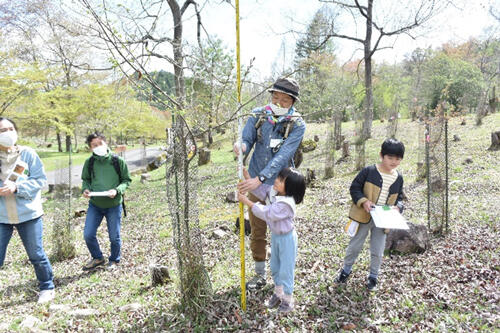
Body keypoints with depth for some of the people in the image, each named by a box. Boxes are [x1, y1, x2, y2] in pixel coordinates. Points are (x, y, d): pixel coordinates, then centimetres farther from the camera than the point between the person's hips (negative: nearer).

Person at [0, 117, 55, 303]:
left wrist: (16, 187, -19)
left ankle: (47, 288, 29)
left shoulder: (27, 153, -4)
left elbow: (41, 180, -6)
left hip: (28, 214, -2)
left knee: (36, 255, 9)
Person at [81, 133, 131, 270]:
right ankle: (97, 258, 29)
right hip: (94, 204, 2)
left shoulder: (118, 161, -9)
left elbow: (126, 180, -2)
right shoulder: (89, 162, -1)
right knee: (88, 234, 2)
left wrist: (117, 190, -20)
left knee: (114, 237, 8)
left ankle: (114, 260, 34)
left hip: (114, 205, -2)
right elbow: (85, 179, 13)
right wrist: (85, 189, -9)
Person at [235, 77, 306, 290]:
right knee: (257, 231, 13)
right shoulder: (258, 115, -4)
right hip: (256, 184, 3)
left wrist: (260, 179, -34)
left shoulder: (297, 125, -14)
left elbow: (283, 156, -24)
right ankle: (260, 274, 32)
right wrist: (241, 147, -34)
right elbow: (247, 140, -8)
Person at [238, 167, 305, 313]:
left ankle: (288, 299, 25)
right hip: (275, 235, 8)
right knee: (275, 267, 22)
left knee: (286, 269, 6)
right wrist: (246, 175, -7)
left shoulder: (286, 204, -33)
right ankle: (278, 293, 41)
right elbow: (260, 190, 4)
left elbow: (266, 213, -31)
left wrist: (247, 202, -28)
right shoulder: (273, 191, -9)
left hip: (286, 238, -8)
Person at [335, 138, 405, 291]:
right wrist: (363, 201, -21)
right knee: (354, 246, 11)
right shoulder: (369, 171, -12)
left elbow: (399, 197, 16)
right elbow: (354, 188, -6)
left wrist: (397, 207, -5)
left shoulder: (399, 178, 3)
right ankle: (346, 270, 34)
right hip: (364, 217, -3)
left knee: (377, 252, 10)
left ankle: (373, 277, 33)